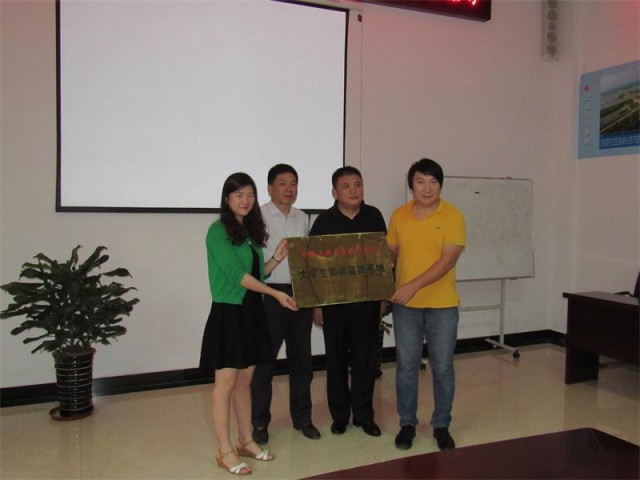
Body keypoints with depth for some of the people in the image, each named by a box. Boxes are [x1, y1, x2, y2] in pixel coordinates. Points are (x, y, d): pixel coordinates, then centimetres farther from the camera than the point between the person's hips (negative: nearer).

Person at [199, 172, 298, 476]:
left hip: (252, 311, 7)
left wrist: (277, 258, -1)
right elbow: (237, 274, -18)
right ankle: (225, 451, 9)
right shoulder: (218, 231, -11)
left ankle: (245, 441, 26)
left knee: (245, 380, 14)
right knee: (226, 382, -1)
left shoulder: (252, 230, 12)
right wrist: (276, 294, -19)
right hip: (228, 312, -7)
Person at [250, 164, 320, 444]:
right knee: (264, 361, 5)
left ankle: (302, 418, 29)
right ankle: (259, 422, 20)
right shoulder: (259, 217, -7)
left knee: (301, 360, 14)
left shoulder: (303, 218, 10)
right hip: (269, 295, -5)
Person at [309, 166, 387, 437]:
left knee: (365, 358, 7)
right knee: (336, 359, 8)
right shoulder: (324, 221, -3)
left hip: (367, 300, 1)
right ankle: (339, 415, 23)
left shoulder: (374, 217, 3)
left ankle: (363, 414, 22)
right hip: (333, 300, -1)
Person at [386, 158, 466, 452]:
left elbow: (447, 260, -16)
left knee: (443, 369, 8)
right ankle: (407, 423, 26)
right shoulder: (399, 216, 3)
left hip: (442, 305, -2)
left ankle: (441, 425, 26)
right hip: (406, 306, 3)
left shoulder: (452, 216, -8)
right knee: (406, 367, 9)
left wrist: (414, 286, -24)